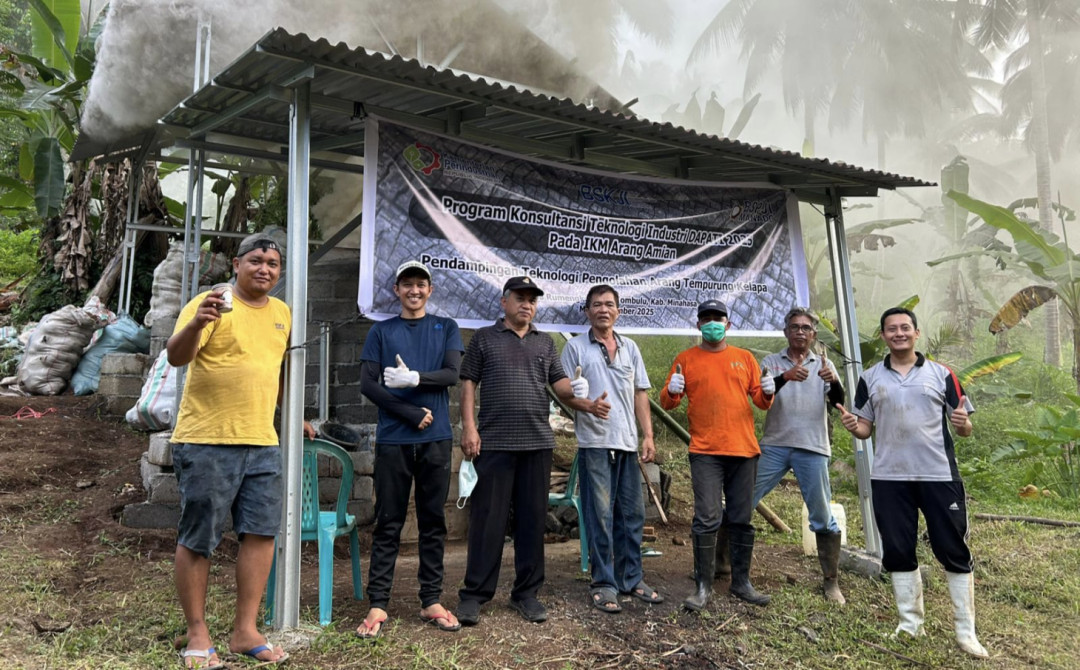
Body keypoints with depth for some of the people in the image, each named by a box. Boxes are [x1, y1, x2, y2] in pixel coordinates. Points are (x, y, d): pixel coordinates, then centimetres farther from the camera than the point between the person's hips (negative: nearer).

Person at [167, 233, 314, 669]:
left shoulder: (282, 312, 13)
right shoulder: (212, 303, -7)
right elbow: (176, 357, -19)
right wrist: (196, 323, -38)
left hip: (262, 442, 6)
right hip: (206, 441, -6)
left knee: (261, 532, 4)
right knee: (197, 539, 2)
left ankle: (245, 631, 15)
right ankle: (197, 635, 15)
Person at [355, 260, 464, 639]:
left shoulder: (446, 328, 12)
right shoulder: (381, 331, 10)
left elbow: (452, 374, -1)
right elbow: (367, 385, 0)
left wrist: (415, 378, -17)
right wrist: (413, 414, -8)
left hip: (436, 439, 1)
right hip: (393, 440, -1)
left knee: (433, 522, 5)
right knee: (388, 523, 2)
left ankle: (432, 601, 12)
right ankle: (378, 605, 6)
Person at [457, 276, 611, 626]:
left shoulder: (545, 342, 15)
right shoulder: (484, 338, 6)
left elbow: (560, 383, 9)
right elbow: (469, 384, 2)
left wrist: (586, 403, -10)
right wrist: (469, 427, -8)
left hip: (538, 443, 3)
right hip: (494, 443, -3)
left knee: (532, 519, 8)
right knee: (488, 518, 0)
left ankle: (526, 593, 19)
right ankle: (474, 594, 10)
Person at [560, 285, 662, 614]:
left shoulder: (630, 348, 15)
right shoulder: (576, 347, 2)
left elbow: (640, 394, 14)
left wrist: (648, 435, 7)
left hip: (628, 443, 4)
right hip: (594, 442, -4)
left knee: (631, 513, 9)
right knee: (600, 516, -2)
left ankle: (631, 578, 21)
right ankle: (603, 584, 8)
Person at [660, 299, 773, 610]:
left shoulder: (744, 358, 13)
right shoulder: (686, 359, 7)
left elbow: (761, 401, 14)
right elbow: (667, 402, 6)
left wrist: (766, 392, -8)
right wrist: (672, 391, -16)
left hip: (744, 450, 3)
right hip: (706, 452, -2)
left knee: (741, 519, 9)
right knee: (707, 519, -8)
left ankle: (741, 582, 21)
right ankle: (703, 587, 2)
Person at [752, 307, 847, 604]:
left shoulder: (823, 365, 11)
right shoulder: (772, 362, 8)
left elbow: (838, 402, -3)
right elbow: (761, 395, -10)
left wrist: (833, 381, -25)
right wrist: (785, 376, -29)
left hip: (812, 449, 0)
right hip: (774, 445, 0)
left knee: (823, 518, 3)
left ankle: (831, 582, 14)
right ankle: (719, 559, 16)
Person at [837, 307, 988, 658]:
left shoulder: (941, 374, 3)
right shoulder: (870, 378, 7)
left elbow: (964, 428, 4)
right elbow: (865, 429, 8)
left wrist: (963, 424, -19)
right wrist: (852, 425, -14)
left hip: (939, 475, -1)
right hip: (889, 478, 2)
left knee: (954, 550, 2)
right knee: (898, 551, 8)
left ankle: (966, 631, 13)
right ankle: (910, 623, 22)